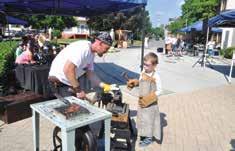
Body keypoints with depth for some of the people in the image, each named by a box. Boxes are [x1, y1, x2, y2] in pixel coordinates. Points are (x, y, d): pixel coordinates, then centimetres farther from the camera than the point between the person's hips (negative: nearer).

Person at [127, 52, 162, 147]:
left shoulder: (156, 77, -20)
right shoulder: (143, 73, -2)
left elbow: (159, 91, -17)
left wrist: (149, 99, -23)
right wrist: (134, 83, -5)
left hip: (151, 103, -6)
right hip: (141, 101, 7)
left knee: (149, 119, 7)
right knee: (142, 117, 18)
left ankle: (149, 138, 24)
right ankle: (144, 134, 36)